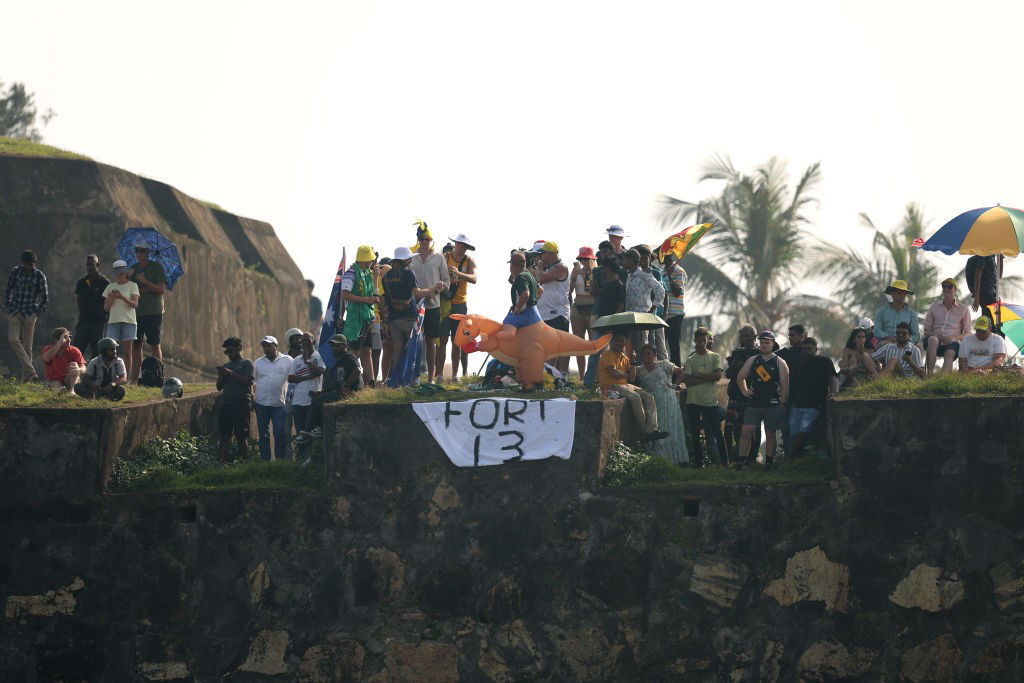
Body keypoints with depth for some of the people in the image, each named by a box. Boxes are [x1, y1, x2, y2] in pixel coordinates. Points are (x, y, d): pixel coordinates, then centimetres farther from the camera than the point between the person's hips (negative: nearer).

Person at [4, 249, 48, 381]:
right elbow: (8, 290, 16)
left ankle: (26, 375, 4)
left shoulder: (39, 276, -1)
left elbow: (45, 298, 4)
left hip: (30, 314, -2)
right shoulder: (15, 272, 4)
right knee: (13, 340, -16)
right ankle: (31, 371, -19)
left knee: (27, 345, -1)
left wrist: (38, 312, 1)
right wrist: (8, 305, 9)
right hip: (14, 312, 2)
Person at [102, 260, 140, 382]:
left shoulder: (132, 286, 3)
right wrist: (111, 299, -8)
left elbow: (135, 304, -8)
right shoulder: (110, 287, 13)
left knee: (128, 351, -2)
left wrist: (122, 297, -22)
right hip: (113, 321, 3)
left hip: (129, 321, -2)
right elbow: (106, 308, 12)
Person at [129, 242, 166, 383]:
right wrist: (147, 289, -10)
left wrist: (145, 282, -17)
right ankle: (134, 378, 5)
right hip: (137, 312, 4)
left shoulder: (157, 267, 0)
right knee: (136, 345, 3)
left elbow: (161, 289, -8)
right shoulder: (133, 269, 12)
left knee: (155, 345, -3)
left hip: (154, 313, -4)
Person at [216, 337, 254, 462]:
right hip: (226, 404, 6)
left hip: (242, 404, -6)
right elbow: (219, 387, 22)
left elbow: (249, 381, -11)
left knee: (242, 436, -8)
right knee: (224, 436, -2)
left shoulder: (247, 364, 5)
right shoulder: (226, 365, 23)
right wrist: (221, 376, 2)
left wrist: (230, 373, -12)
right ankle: (221, 461, -6)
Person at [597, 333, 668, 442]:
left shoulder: (625, 358, 20)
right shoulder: (608, 355, -3)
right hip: (611, 386, -8)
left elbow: (632, 379, 14)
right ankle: (645, 431, -27)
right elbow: (614, 373, -17)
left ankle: (652, 430, -23)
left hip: (625, 385, 9)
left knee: (649, 398, -9)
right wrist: (626, 375, 2)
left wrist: (632, 363, 4)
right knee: (635, 397, -31)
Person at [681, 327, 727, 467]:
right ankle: (698, 462, 12)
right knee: (695, 434, 5)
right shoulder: (690, 359, 5)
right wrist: (707, 378, -10)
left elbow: (718, 375, -8)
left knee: (717, 432, 1)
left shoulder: (715, 357, 6)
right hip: (693, 401, 1)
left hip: (711, 400, -1)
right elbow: (687, 380, -7)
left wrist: (698, 375, -8)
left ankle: (725, 460, 7)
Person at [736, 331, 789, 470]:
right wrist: (744, 391, 8)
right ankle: (742, 460, -5)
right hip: (754, 404, 2)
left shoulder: (780, 363, 1)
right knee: (746, 431, -8)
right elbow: (740, 377, 22)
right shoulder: (752, 360, 11)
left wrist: (781, 405, -5)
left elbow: (785, 385, -1)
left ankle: (769, 463, 10)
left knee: (770, 434, 3)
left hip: (773, 405, -2)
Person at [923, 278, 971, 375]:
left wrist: (955, 338, -8)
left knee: (949, 353, -37)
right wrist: (936, 335, -6)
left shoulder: (963, 310, 16)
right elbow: (926, 331, 18)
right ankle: (929, 373, -45)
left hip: (952, 342, -1)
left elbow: (968, 333, 13)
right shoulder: (934, 307, 19)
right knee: (933, 340, -36)